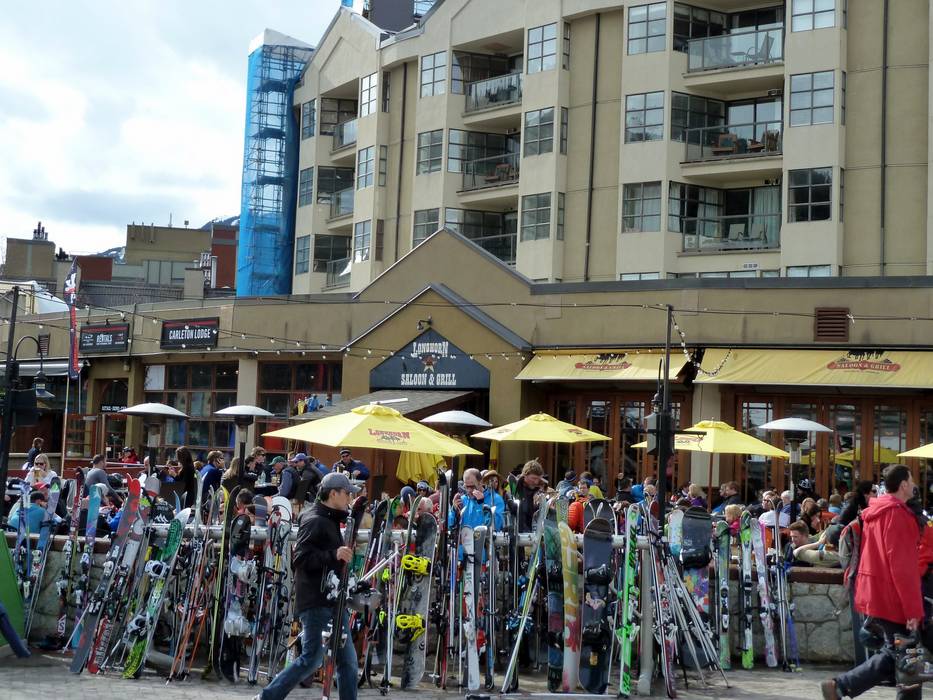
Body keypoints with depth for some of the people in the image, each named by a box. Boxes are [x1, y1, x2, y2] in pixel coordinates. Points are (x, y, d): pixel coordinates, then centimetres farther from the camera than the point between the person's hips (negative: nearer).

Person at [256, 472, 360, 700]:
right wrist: (334, 555, -29)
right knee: (312, 659, -8)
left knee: (348, 660, 7)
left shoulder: (331, 521, 20)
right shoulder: (314, 521, -11)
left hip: (333, 601, 10)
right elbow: (300, 559, -21)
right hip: (315, 602, -10)